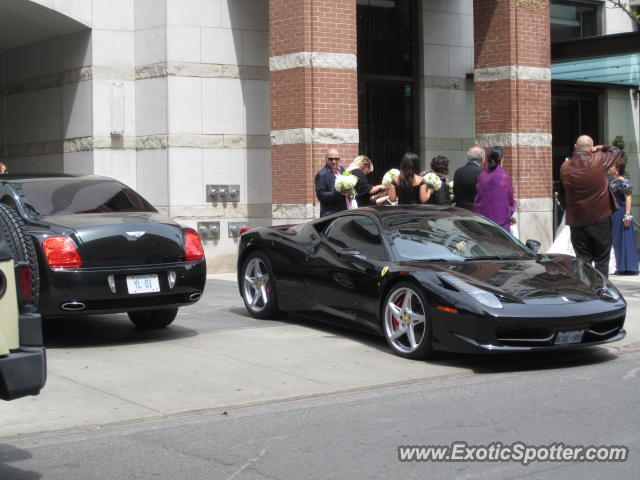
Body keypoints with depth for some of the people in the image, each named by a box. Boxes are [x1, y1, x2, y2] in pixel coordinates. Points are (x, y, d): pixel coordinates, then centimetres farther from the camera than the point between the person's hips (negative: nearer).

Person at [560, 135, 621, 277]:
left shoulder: (565, 168, -3)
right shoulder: (598, 161, -9)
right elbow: (616, 151, 7)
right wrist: (600, 148, 19)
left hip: (577, 222, 2)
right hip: (600, 220, -2)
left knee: (583, 260, 8)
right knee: (602, 260, 6)